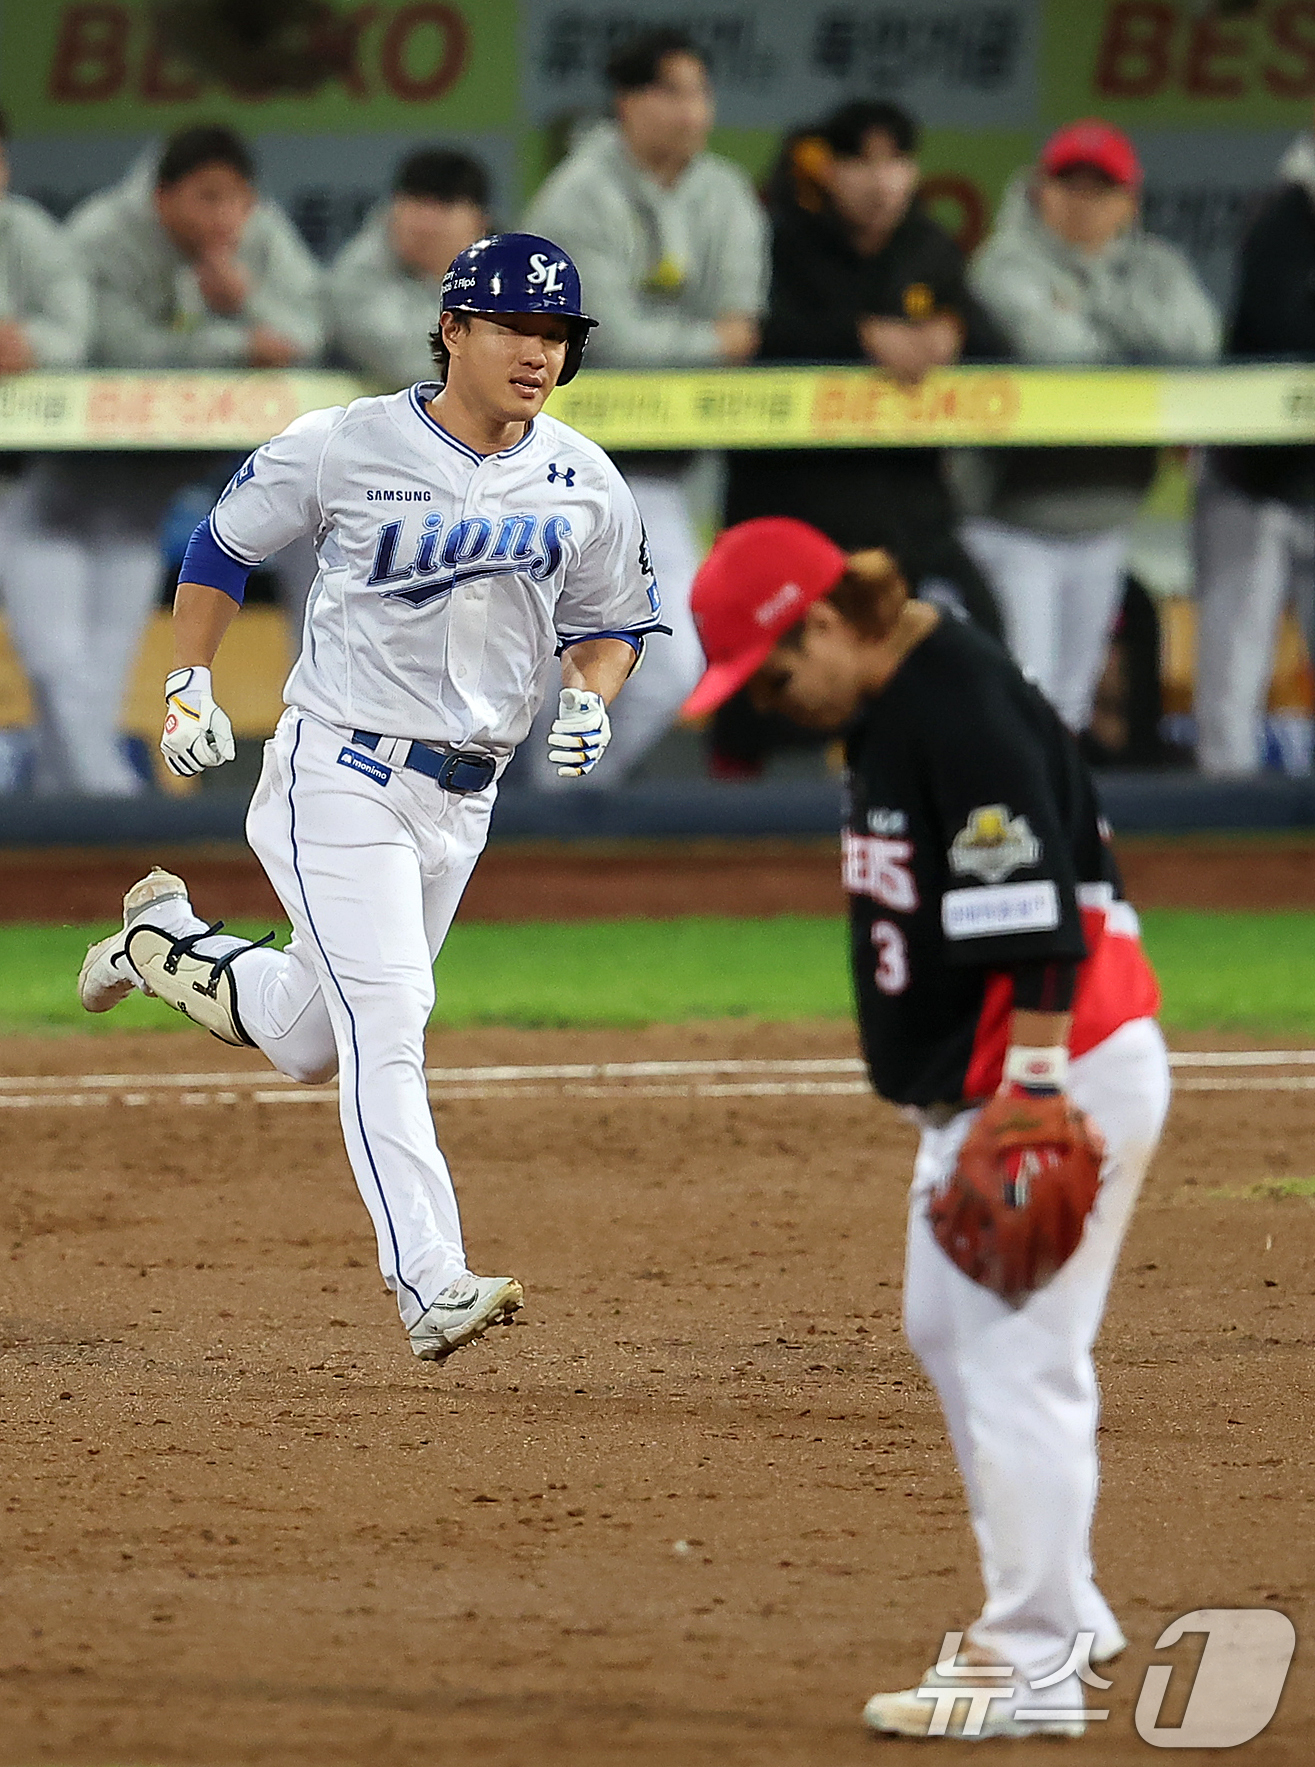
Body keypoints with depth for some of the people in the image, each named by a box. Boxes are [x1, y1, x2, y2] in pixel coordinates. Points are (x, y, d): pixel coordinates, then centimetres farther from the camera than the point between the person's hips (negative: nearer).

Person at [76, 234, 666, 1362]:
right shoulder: (344, 449, -9)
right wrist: (189, 686, -3)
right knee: (386, 1022, -18)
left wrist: (591, 701, -7)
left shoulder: (586, 486, 1)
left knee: (305, 1039, 14)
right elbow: (222, 548, 5)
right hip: (342, 776, -5)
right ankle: (430, 1286, -21)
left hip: (462, 801, 5)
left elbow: (609, 624, 14)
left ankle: (163, 941, 41)